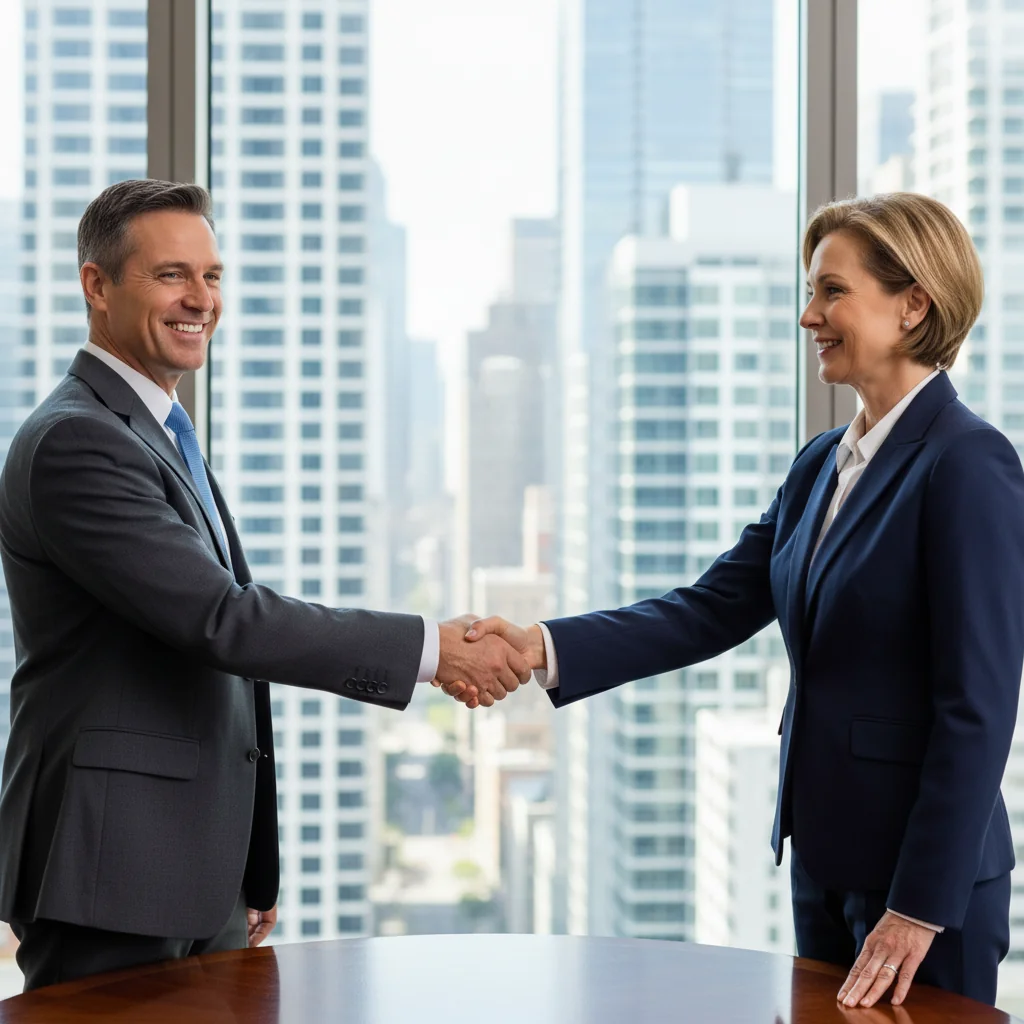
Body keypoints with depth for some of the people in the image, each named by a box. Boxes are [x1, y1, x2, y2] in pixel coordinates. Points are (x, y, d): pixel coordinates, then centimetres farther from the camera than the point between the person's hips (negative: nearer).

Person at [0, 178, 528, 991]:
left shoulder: (161, 438, 17)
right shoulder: (75, 444, -15)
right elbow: (222, 620, -23)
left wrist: (251, 870, 20)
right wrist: (431, 649, -21)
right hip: (112, 878, -9)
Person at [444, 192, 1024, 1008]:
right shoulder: (823, 465, 10)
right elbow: (713, 610, 3)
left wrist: (922, 908, -18)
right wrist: (545, 647, -10)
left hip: (927, 874, -8)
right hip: (824, 857, 8)